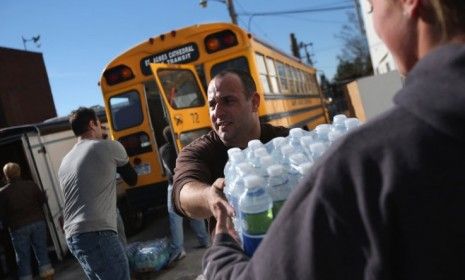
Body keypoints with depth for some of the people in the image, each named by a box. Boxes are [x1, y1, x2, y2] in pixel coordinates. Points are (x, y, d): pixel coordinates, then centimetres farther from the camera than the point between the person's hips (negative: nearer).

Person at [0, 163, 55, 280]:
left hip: (18, 228, -2)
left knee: (23, 259, 8)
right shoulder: (30, 184, -3)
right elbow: (43, 199, 4)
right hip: (38, 222, 2)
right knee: (42, 253, 11)